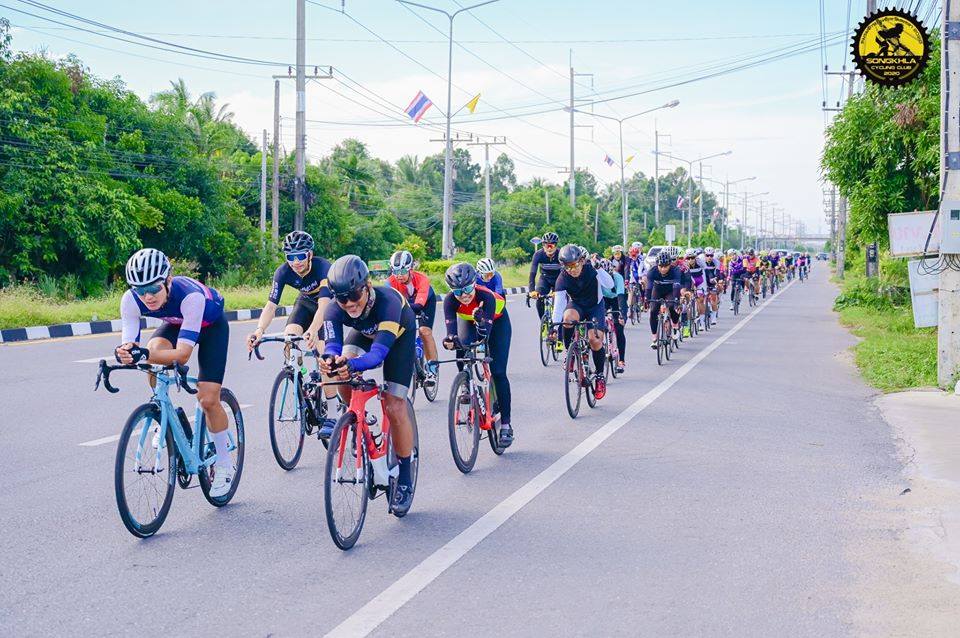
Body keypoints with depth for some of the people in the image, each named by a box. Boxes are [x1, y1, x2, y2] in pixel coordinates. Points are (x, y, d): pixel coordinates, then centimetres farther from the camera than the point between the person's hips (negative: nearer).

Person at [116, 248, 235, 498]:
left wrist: (143, 355, -62)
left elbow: (183, 354, -47)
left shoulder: (190, 296, -44)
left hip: (211, 325, -4)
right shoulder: (131, 300, -31)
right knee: (153, 352, -31)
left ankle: (224, 465, 10)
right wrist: (125, 353, -59)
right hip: (175, 324, 4)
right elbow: (129, 343, -34)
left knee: (208, 400, -11)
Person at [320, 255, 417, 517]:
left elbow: (379, 352, -52)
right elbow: (333, 344, -42)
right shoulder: (335, 310, -32)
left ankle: (405, 478, 3)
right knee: (342, 376, -27)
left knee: (394, 408, -13)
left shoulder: (387, 301, -43)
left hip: (399, 336, -3)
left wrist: (352, 365, -71)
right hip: (365, 333, 4)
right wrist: (330, 359, -66)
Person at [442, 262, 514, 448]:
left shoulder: (486, 296, -41)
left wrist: (481, 320, -69)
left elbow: (486, 330, -47)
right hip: (468, 321, 3)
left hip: (497, 320, -3)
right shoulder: (450, 300, -34)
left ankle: (506, 425, -5)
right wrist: (451, 339, -67)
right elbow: (450, 324, -46)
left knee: (498, 372, -11)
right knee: (463, 357, -26)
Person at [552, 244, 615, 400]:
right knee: (568, 317, -35)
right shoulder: (562, 279, -23)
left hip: (595, 306, -1)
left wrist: (599, 270, -34)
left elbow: (610, 285, -25)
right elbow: (559, 302, -30)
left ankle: (600, 376, 1)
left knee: (594, 339, -20)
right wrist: (554, 326, -40)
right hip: (576, 305, 1)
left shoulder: (591, 270, -23)